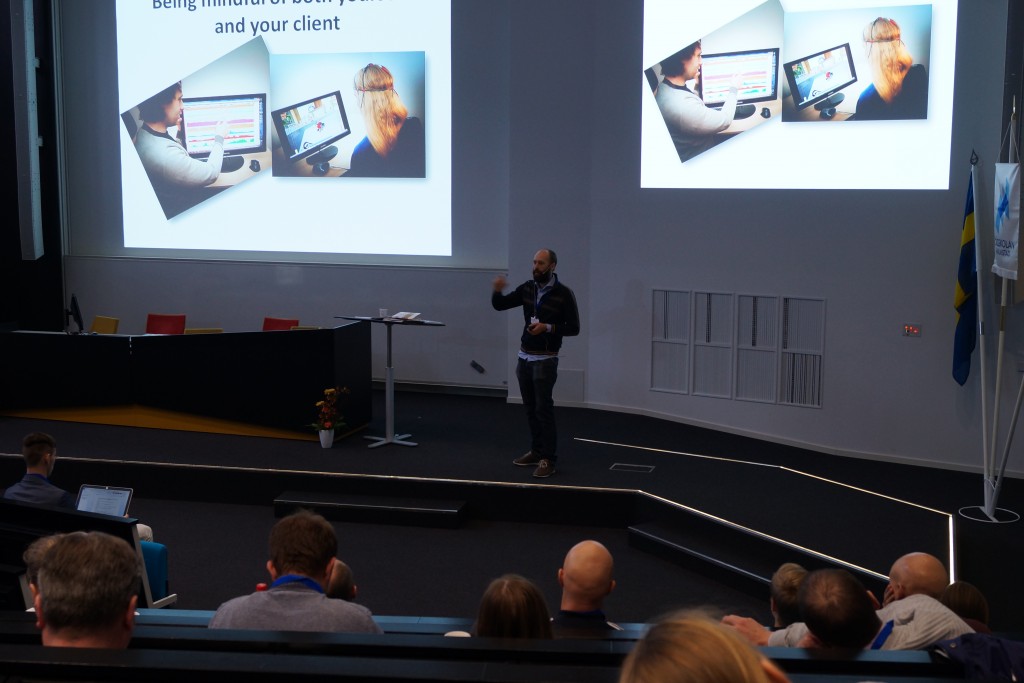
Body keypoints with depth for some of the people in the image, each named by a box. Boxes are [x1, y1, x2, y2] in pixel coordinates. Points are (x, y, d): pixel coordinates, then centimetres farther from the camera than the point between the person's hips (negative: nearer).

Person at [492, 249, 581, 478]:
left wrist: (548, 327, -22)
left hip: (545, 360, -6)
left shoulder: (564, 294, -10)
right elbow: (499, 305, 5)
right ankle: (537, 451, 22)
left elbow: (573, 328, -8)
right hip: (524, 357, 6)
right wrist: (497, 290, -17)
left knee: (543, 409, -7)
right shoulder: (527, 288, 5)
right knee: (530, 409, 11)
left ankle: (548, 459, -3)